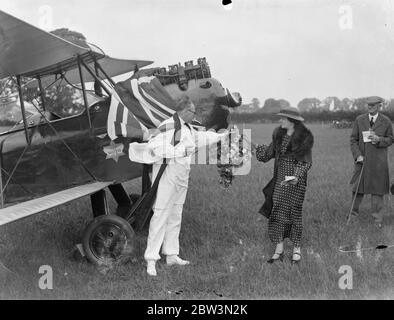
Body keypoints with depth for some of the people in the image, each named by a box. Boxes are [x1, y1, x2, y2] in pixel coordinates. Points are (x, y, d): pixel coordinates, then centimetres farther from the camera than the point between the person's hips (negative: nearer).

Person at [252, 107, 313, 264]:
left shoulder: (305, 137, -7)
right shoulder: (279, 134, 9)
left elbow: (306, 161, -9)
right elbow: (270, 152, 20)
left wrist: (297, 176, -21)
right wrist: (255, 149, 15)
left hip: (296, 180, -5)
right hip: (280, 179, 5)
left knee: (294, 211, 1)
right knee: (277, 211, 1)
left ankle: (296, 249, 14)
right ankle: (279, 248, 8)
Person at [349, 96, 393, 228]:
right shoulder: (359, 120, 0)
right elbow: (353, 139, 3)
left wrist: (379, 139, -15)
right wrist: (357, 155, -10)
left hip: (378, 161, -1)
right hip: (362, 159, 1)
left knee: (377, 188, 2)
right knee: (358, 187, 8)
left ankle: (377, 217, 10)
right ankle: (354, 211, 27)